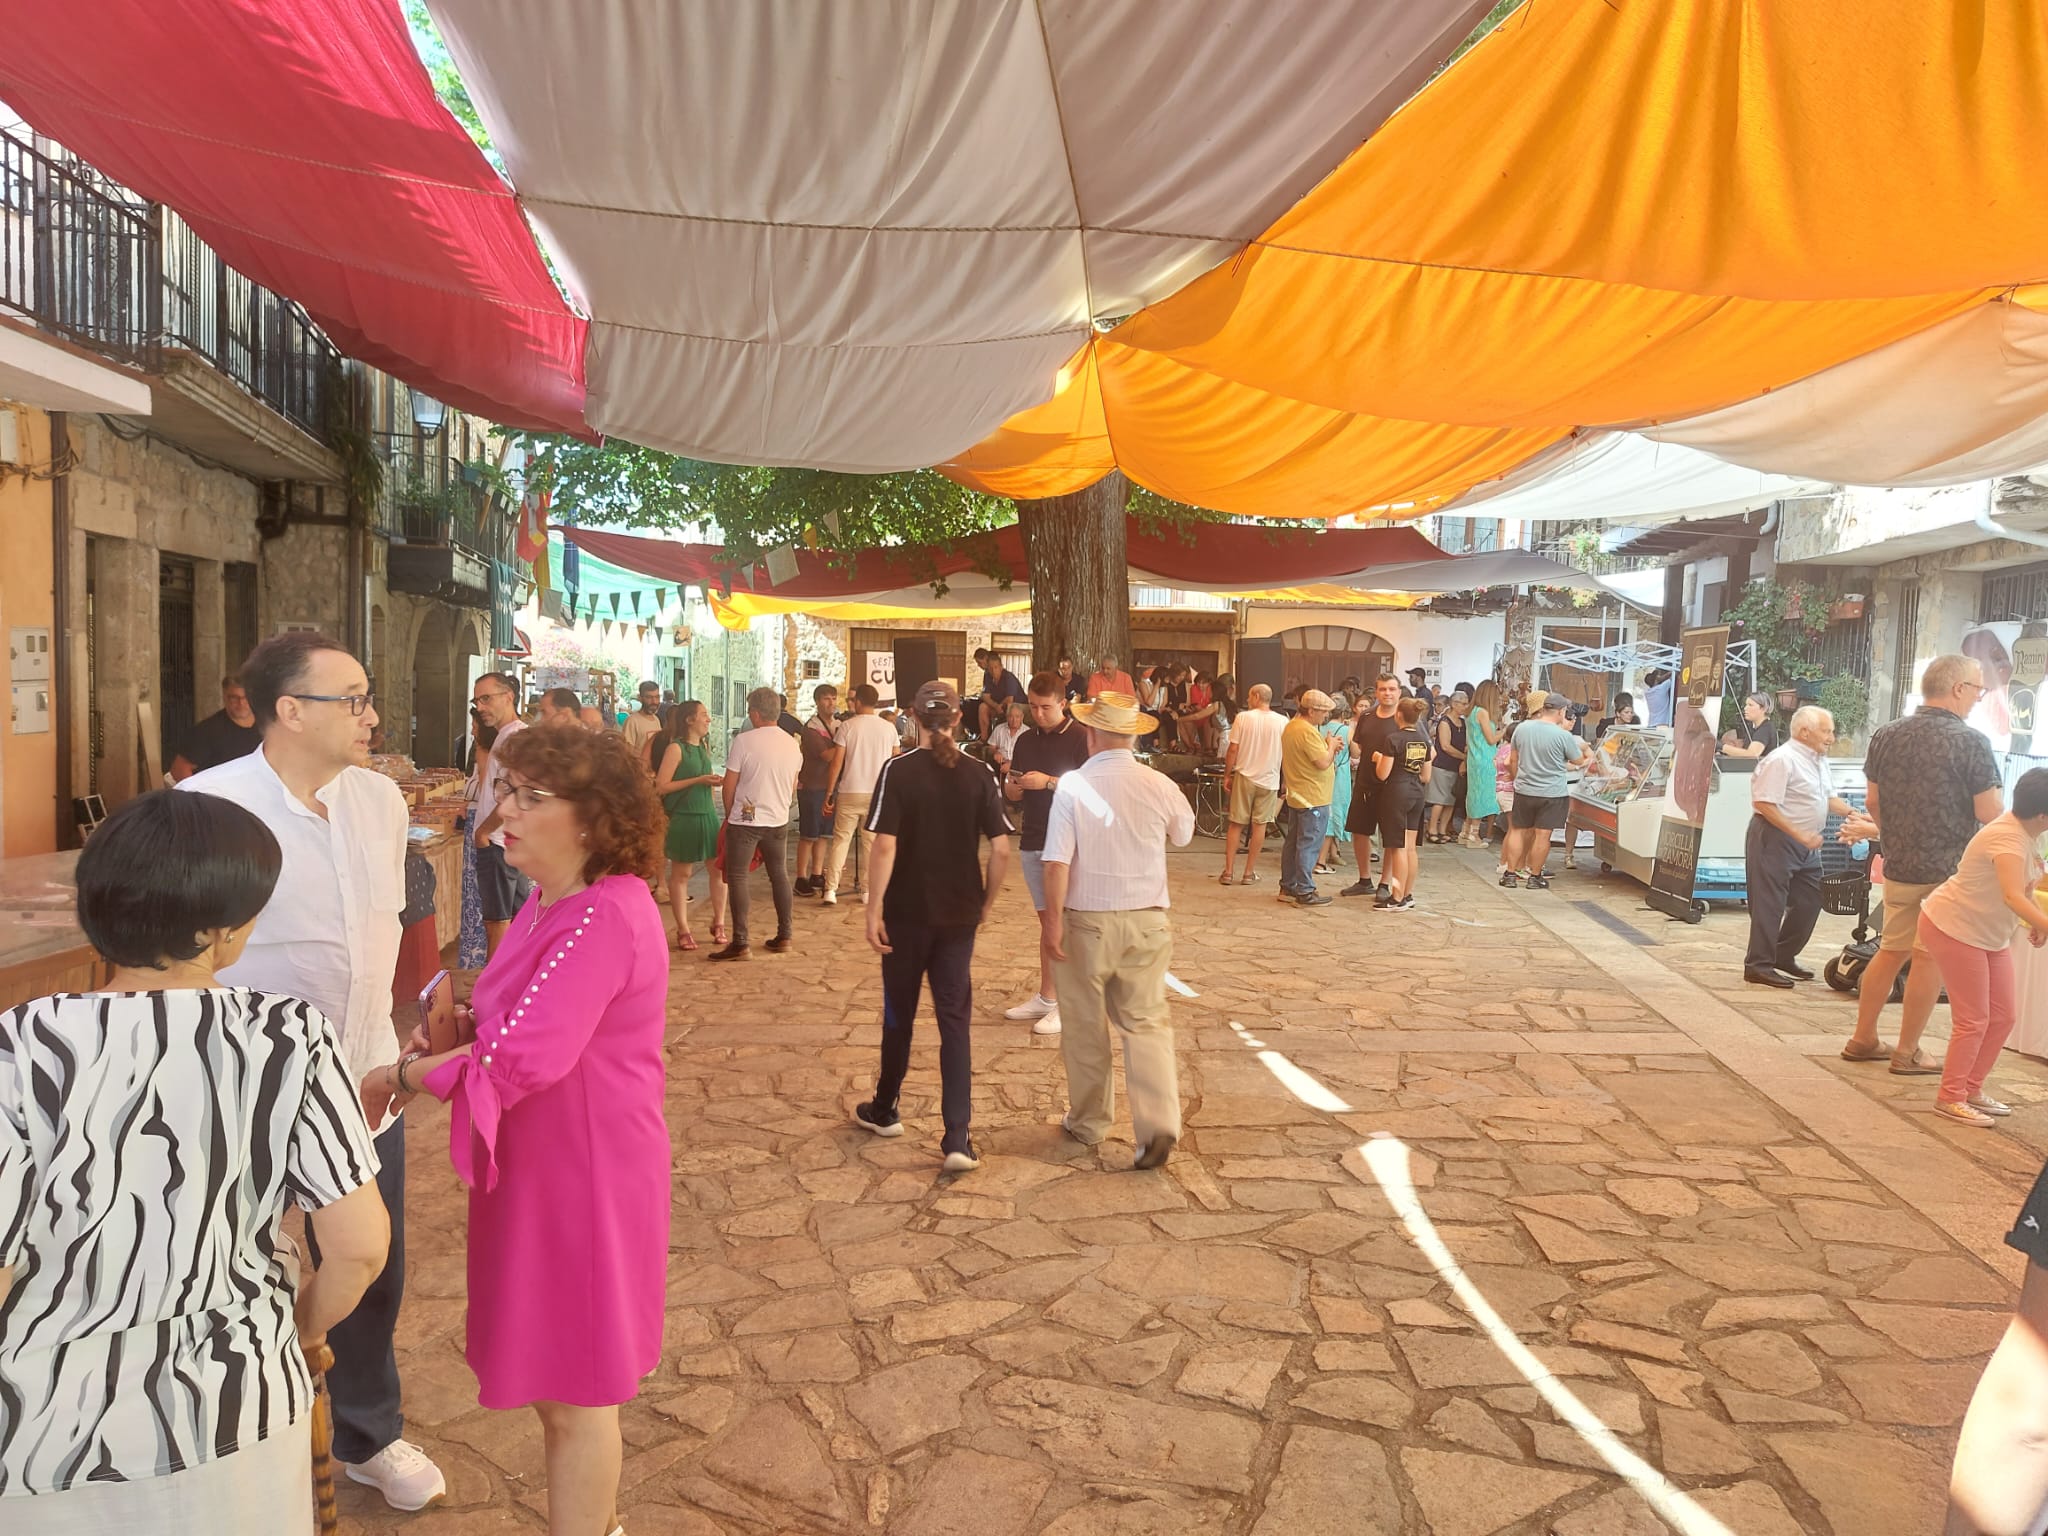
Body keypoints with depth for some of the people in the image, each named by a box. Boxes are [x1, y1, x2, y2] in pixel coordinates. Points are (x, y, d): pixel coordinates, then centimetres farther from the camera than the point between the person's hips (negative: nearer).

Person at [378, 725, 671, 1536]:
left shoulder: (604, 919, -26)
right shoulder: (551, 901, 5)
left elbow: (526, 1057, -29)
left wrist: (400, 1074, -16)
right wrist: (465, 1022, -2)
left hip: (585, 1174, -9)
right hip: (540, 1164, 10)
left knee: (571, 1389, 8)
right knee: (556, 1374, 24)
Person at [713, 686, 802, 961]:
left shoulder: (743, 741, -14)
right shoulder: (793, 744, 3)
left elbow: (729, 787, -9)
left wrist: (729, 815, 7)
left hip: (744, 821, -5)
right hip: (779, 821, 5)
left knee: (737, 878, 1)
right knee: (780, 876, 17)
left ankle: (740, 943, -3)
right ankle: (784, 935, 22)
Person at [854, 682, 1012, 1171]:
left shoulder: (897, 770, -9)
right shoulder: (979, 774, -2)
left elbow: (886, 846, -16)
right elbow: (1000, 849, -4)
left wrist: (875, 909, -9)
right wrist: (987, 902, 9)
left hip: (907, 911, -1)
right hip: (959, 914, 2)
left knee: (899, 1014, 16)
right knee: (955, 1021, 5)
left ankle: (885, 1111, 34)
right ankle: (958, 1137, -2)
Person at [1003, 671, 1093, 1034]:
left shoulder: (1082, 738, -8)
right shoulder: (1026, 740, 11)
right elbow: (1013, 793, 16)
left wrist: (1048, 782, -21)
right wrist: (1012, 785, -7)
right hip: (1032, 840, 6)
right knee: (1046, 921, 13)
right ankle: (1045, 997, 19)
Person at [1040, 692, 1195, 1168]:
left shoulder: (1073, 785, -13)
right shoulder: (1160, 786, -5)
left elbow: (1058, 861, -16)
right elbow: (1183, 834, 14)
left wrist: (1053, 920, -10)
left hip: (1087, 920, -2)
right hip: (1147, 920, 2)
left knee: (1085, 1025, 14)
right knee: (1146, 1022, 9)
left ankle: (1088, 1122, 27)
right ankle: (1158, 1124, -4)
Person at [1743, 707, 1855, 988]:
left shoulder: (1819, 760, 12)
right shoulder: (1782, 760, -18)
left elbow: (1829, 797, 21)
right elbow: (1764, 804, -23)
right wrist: (1799, 835, -23)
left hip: (1806, 842, 10)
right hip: (1774, 838, -10)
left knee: (1810, 901, 13)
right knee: (1769, 904, -6)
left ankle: (1784, 957, 26)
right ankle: (1758, 966, 0)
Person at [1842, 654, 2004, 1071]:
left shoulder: (1885, 735, 2)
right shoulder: (1971, 741, -15)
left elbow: (1872, 803, 8)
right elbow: (1989, 813, -15)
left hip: (1898, 865, 5)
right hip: (1950, 869, -5)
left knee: (1891, 951, 16)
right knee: (1930, 960, 4)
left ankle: (1863, 1039, 22)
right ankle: (1907, 1053, 12)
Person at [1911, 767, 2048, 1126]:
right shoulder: (2007, 838, -29)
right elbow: (2013, 897, -45)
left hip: (1990, 934, 10)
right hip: (1953, 928, -10)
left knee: (2002, 1017, 12)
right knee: (1973, 1020, -5)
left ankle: (1971, 1089, 25)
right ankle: (1950, 1098, 8)